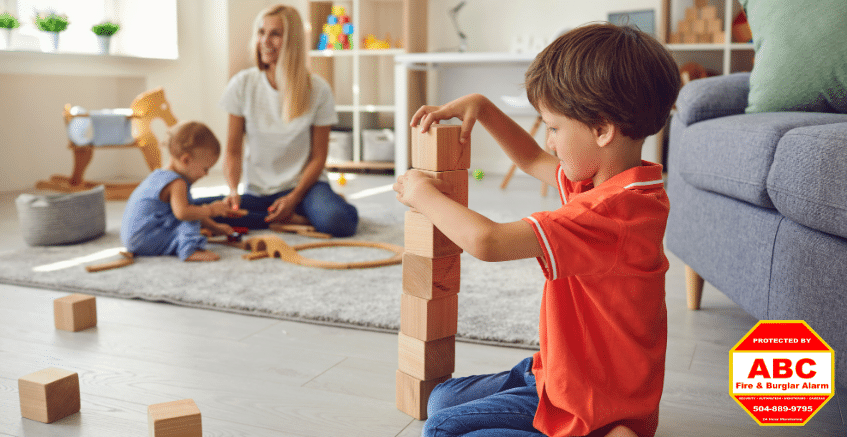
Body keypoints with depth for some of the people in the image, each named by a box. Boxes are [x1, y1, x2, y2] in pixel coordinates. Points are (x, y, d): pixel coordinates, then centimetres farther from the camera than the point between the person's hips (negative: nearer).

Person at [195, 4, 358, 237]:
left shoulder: (317, 89, -5)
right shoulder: (243, 84, -1)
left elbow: (318, 157, -2)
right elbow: (233, 151, 2)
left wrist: (293, 198, -16)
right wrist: (233, 191, -16)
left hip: (303, 184, -3)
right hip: (257, 191, 4)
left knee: (337, 221, -38)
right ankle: (294, 219, -16)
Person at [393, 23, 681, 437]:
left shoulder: (613, 211, -31)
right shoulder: (609, 182, 0)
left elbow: (485, 241, -35)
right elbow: (532, 161, 19)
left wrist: (424, 194, -17)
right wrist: (482, 107, 8)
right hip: (560, 373, 10)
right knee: (441, 398, 17)